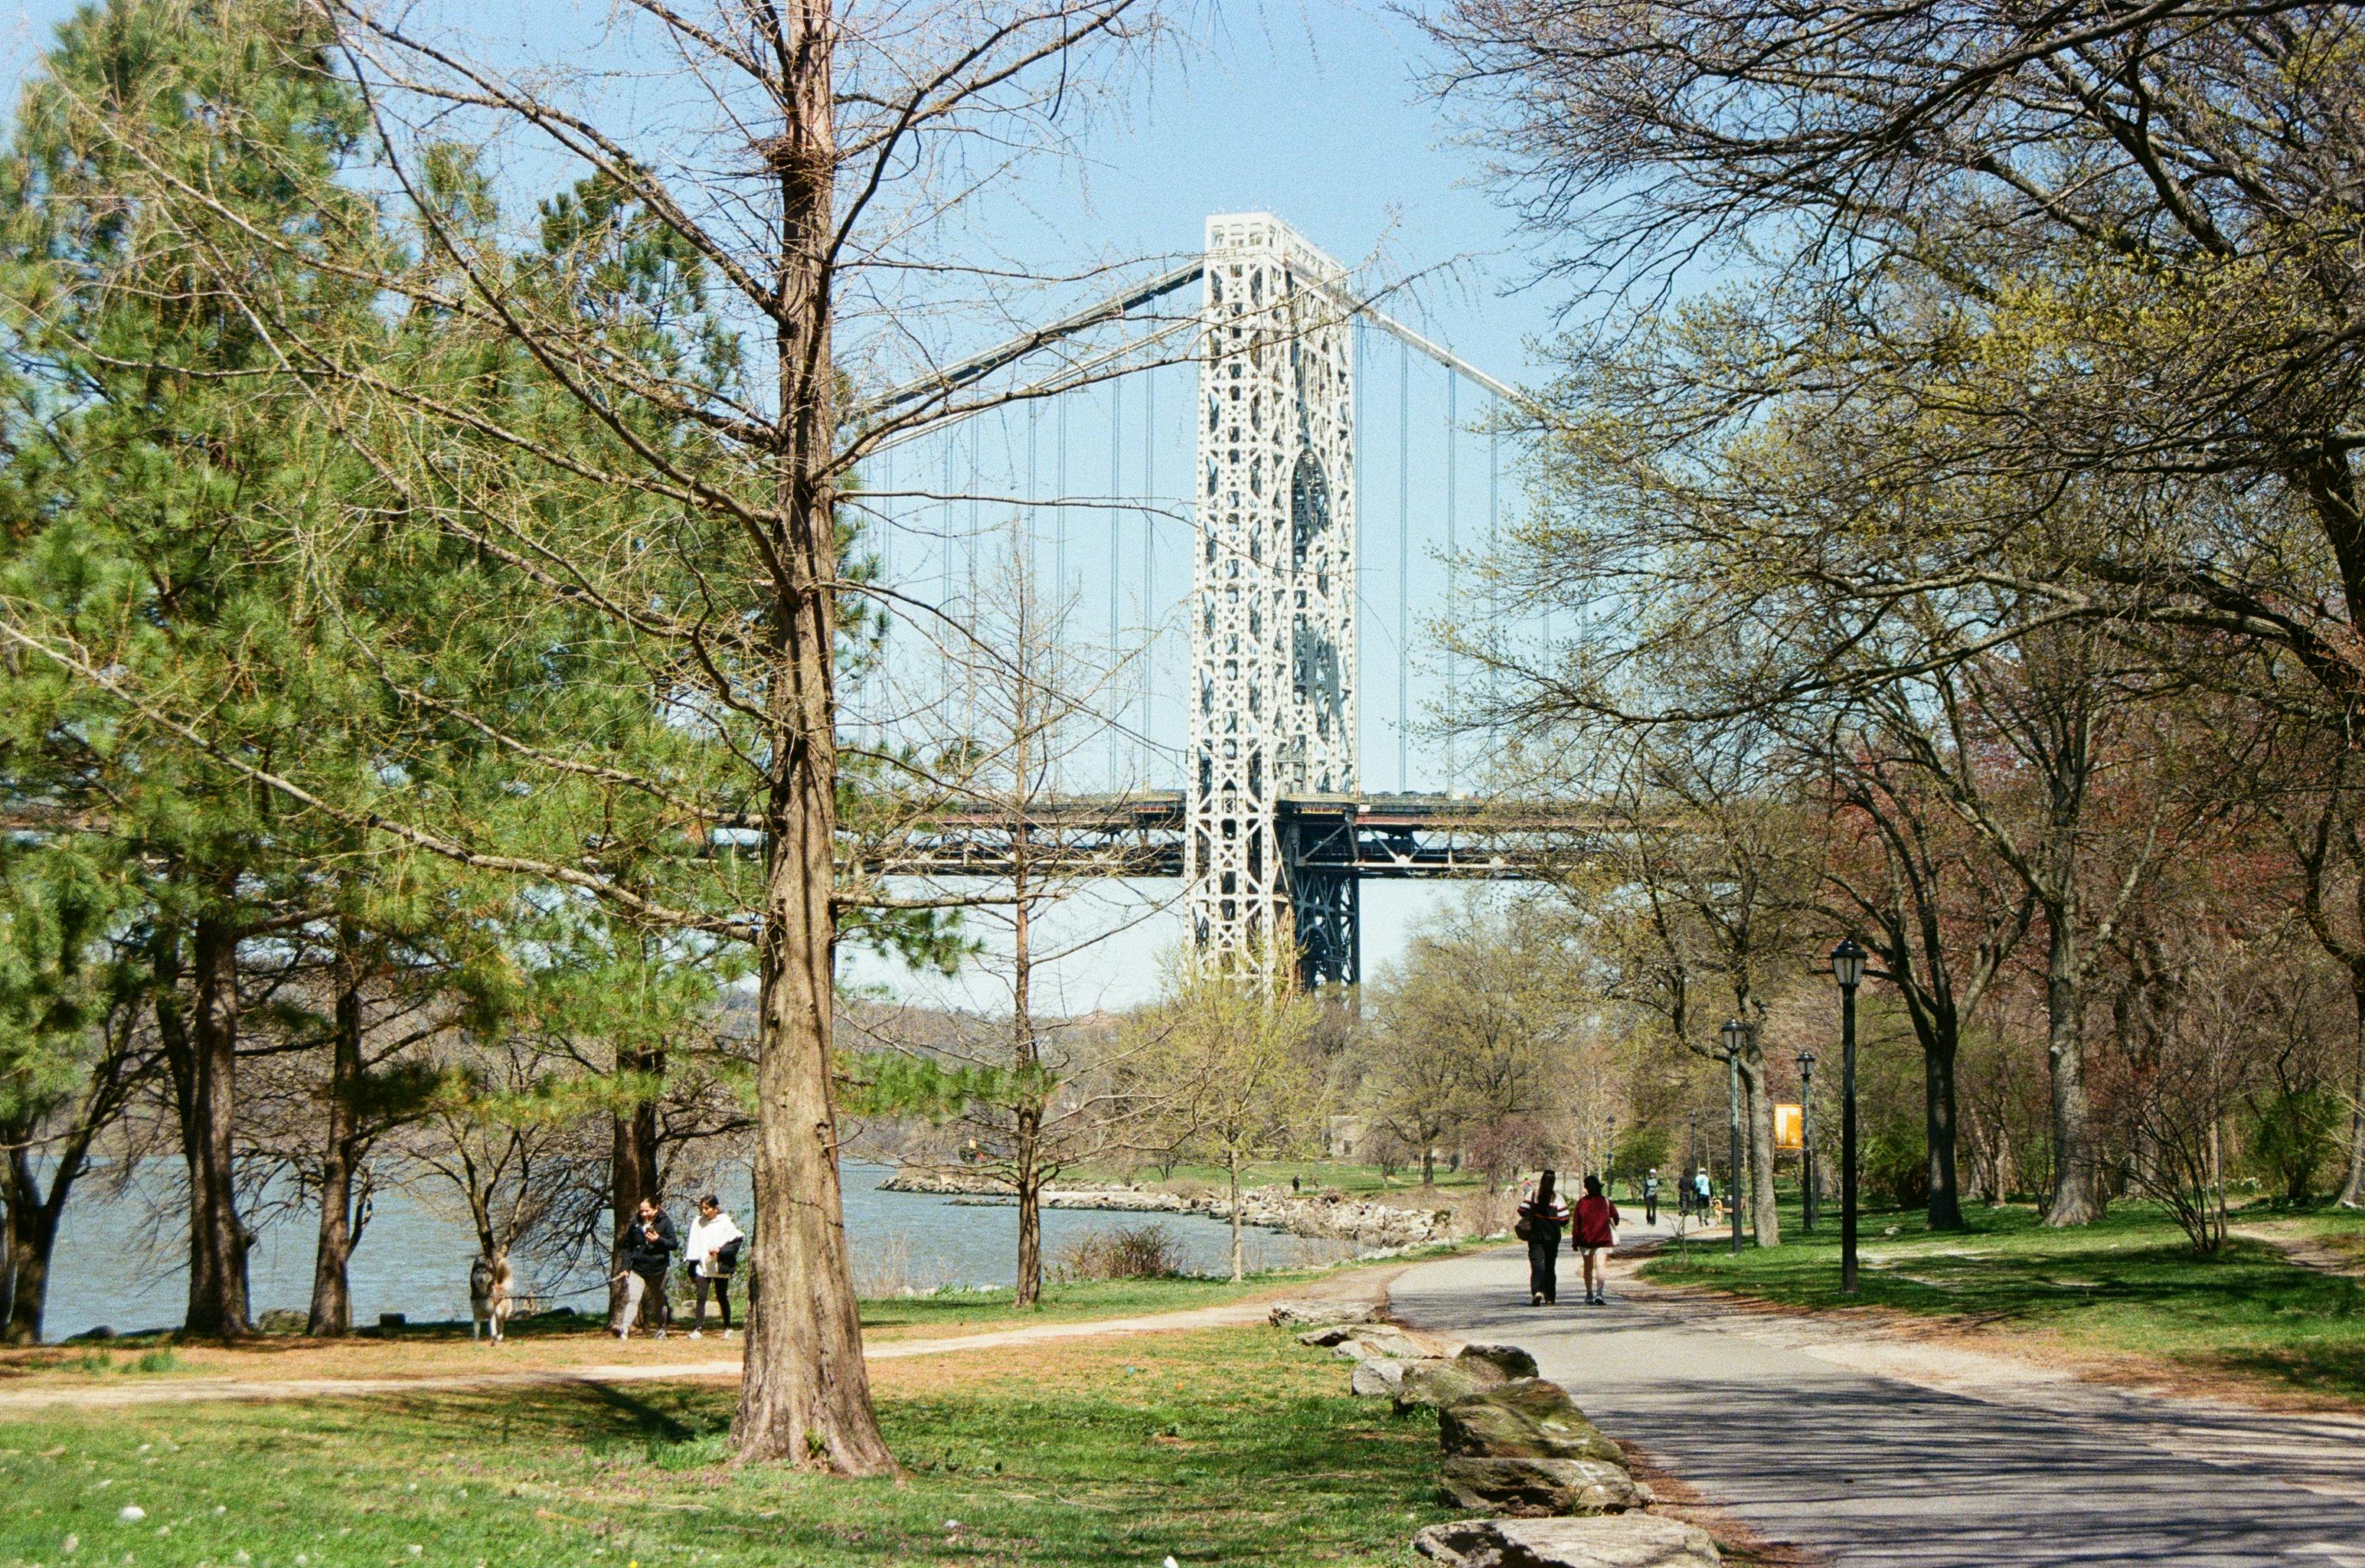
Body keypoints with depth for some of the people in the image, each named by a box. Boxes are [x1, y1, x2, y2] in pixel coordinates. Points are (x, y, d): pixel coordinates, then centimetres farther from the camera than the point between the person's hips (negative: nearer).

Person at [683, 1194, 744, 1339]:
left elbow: (737, 1241, -3)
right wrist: (692, 1271, 4)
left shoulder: (725, 1223, -7)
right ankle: (698, 1329, -9)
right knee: (701, 1298, -7)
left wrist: (721, 1250, -16)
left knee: (722, 1298, 9)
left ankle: (727, 1328, 24)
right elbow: (693, 1247, 6)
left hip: (720, 1268, -2)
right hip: (702, 1267, 2)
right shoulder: (698, 1223, 4)